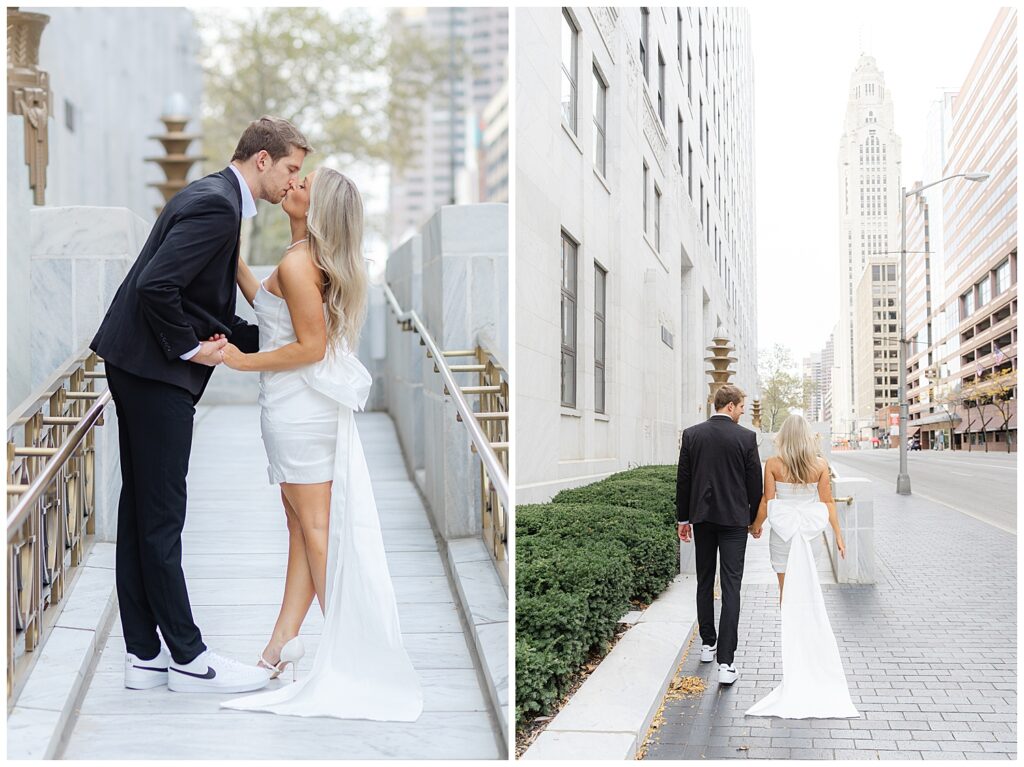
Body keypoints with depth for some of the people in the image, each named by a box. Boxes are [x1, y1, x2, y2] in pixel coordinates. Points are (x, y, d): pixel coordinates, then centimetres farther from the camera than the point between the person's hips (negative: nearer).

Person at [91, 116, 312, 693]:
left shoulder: (215, 198, 17)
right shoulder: (216, 204, -15)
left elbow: (205, 301, 18)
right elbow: (156, 287, -25)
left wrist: (269, 338, 9)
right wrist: (191, 348, -14)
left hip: (143, 368, 11)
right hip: (156, 370, -11)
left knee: (141, 510, 12)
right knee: (162, 516, -2)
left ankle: (144, 654, 20)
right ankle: (188, 658, 8)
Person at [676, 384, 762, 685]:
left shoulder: (692, 435, 0)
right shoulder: (746, 437, -7)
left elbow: (683, 480, 3)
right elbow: (754, 482, -3)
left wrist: (683, 518, 11)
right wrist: (755, 519, 11)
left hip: (701, 517, 3)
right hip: (734, 518, -3)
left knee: (705, 583, 18)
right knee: (731, 587, -5)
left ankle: (708, 644, 29)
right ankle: (725, 661, -11)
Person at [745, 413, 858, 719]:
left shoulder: (773, 464, -10)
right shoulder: (820, 464, -6)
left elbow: (767, 501, -7)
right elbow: (827, 502, -2)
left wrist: (756, 525, 9)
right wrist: (838, 533, 7)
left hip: (783, 530, -2)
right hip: (809, 529, 2)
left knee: (787, 591, 6)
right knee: (805, 589, 17)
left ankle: (793, 645, 9)